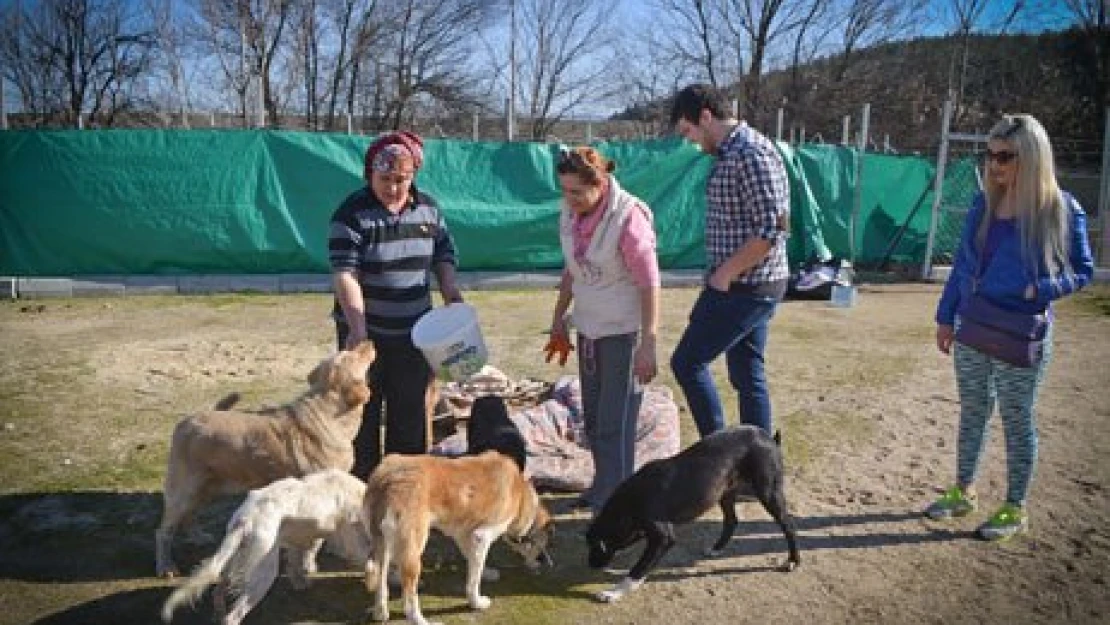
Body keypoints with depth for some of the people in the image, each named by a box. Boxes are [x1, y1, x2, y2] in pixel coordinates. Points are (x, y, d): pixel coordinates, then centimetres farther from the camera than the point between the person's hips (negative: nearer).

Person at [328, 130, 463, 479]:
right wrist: (358, 328, -30)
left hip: (414, 331, 5)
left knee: (413, 410, 13)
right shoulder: (353, 213, -14)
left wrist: (449, 288, -4)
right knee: (363, 411, 5)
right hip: (365, 331, -4)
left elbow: (443, 252, 15)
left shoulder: (428, 208, 2)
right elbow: (345, 274, -20)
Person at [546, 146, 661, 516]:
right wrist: (559, 319, 17)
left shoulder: (627, 218, -22)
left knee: (615, 424, -2)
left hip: (623, 332, -7)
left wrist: (648, 344, -21)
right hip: (588, 328, 7)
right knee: (592, 418, 18)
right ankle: (603, 487, 34)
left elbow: (650, 284, -19)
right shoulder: (570, 213, -1)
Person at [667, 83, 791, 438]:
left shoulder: (751, 153, -18)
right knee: (747, 375, 13)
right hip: (746, 285, 10)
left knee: (687, 362, -4)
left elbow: (771, 230, -24)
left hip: (744, 288, -10)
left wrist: (725, 274, -17)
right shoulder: (730, 153, 13)